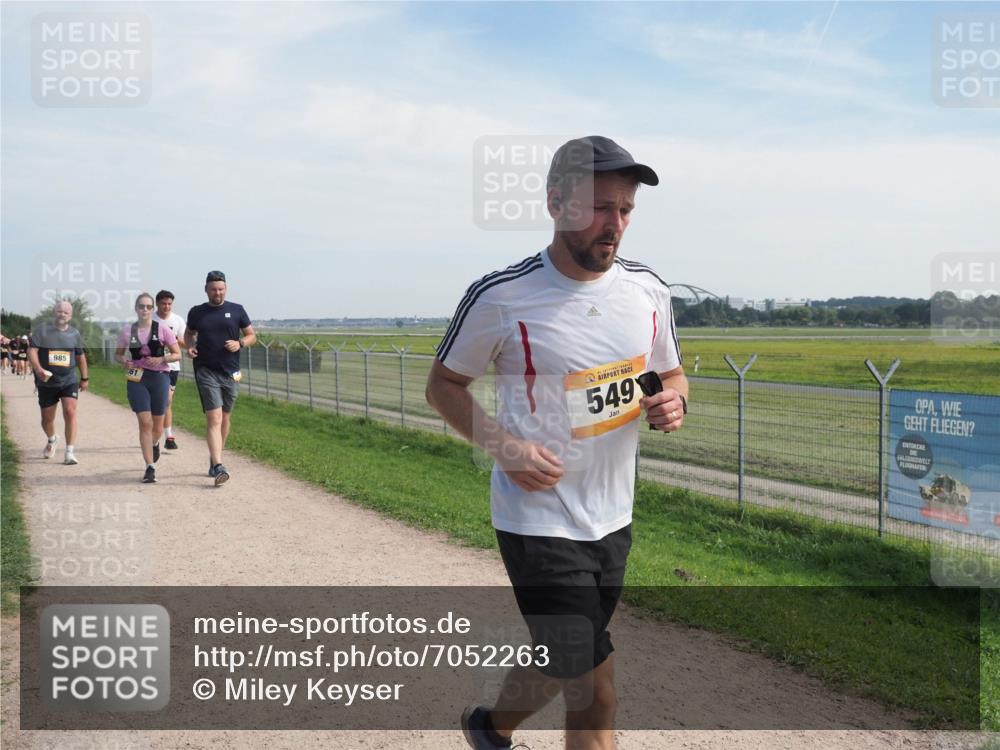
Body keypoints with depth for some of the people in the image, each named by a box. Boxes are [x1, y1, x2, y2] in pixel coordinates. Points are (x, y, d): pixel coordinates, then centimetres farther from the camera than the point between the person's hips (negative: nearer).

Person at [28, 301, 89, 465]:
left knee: (70, 412, -17)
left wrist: (85, 378, 16)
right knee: (47, 417, 11)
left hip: (69, 381, 0)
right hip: (46, 382, 0)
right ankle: (51, 440, 45)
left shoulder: (74, 333, 6)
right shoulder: (42, 329, -2)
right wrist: (38, 369, -26)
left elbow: (81, 357, 16)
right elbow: (32, 350, -9)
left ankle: (69, 452, -14)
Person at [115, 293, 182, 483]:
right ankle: (150, 468, -5)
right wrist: (124, 362, -8)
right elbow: (118, 354, 14)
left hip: (159, 377, 0)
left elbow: (177, 354, 1)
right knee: (145, 423, -9)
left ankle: (154, 444, 46)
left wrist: (161, 359, -17)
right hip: (137, 379, 0)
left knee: (157, 425, 8)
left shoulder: (162, 329, -2)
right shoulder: (127, 331, 3)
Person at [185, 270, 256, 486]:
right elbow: (189, 334, 21)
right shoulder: (196, 312, 5)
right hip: (206, 371, -2)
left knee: (225, 417, 13)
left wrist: (240, 343, -10)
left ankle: (214, 459, 32)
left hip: (230, 372, 2)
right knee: (214, 419, -13)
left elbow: (252, 336, 10)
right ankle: (218, 467, -19)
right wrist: (190, 346, 0)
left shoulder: (236, 310, 4)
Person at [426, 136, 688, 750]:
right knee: (596, 694, -4)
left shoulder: (648, 290, 0)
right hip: (539, 521, -6)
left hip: (614, 518, 6)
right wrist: (503, 446, -19)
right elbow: (443, 384, -3)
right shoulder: (500, 298, -15)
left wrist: (673, 403, -10)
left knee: (563, 664, 23)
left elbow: (671, 374, 14)